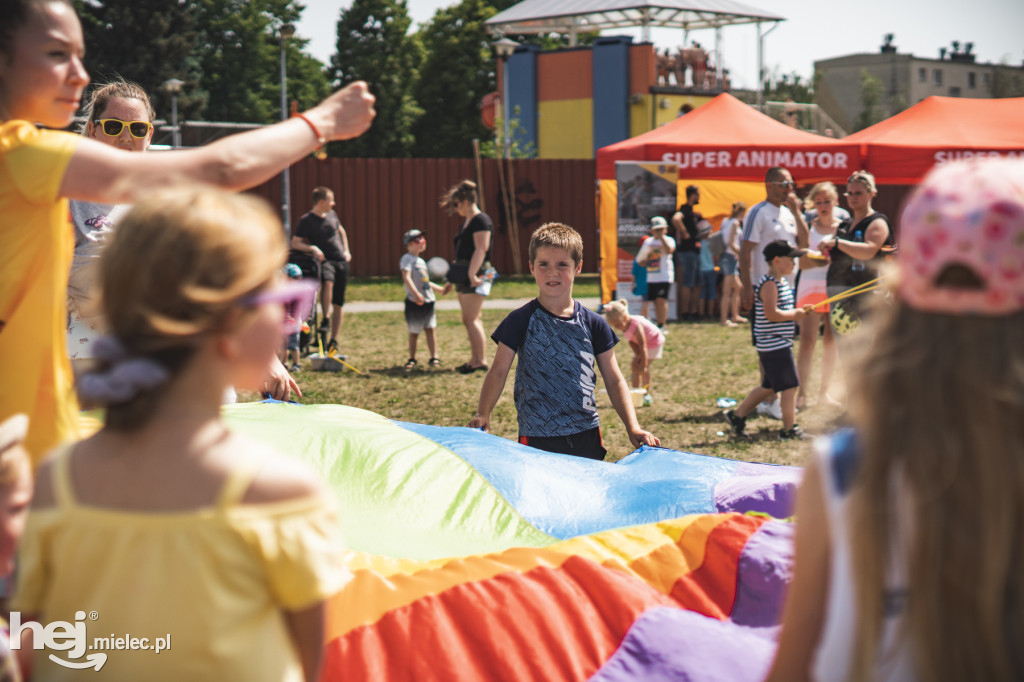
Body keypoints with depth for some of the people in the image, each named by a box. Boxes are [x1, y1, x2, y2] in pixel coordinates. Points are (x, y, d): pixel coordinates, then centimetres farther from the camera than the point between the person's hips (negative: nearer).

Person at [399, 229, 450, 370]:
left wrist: (441, 289, 27)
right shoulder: (407, 259, -8)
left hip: (428, 301, 7)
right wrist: (416, 294, -33)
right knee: (414, 332, 2)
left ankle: (434, 357, 4)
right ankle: (412, 359, 14)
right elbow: (406, 278, -22)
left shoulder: (421, 261, 20)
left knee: (431, 329, 1)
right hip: (414, 303, -7)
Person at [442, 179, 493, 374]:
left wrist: (472, 273, -28)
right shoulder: (467, 221, 18)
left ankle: (481, 361, -8)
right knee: (471, 319, 11)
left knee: (471, 319, -11)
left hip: (476, 274, -10)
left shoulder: (481, 220, -12)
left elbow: (481, 249, -21)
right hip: (464, 273, 10)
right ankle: (475, 359, 16)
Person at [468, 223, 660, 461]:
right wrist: (482, 414, -18)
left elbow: (614, 380, 8)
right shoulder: (521, 321, 0)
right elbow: (498, 371, -3)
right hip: (537, 439, -2)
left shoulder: (593, 324, 5)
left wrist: (633, 427, -1)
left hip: (587, 435, 2)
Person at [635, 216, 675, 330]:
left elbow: (669, 250, -22)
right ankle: (659, 325, 13)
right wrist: (645, 263, 0)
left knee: (661, 299, -15)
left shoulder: (668, 240, 1)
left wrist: (661, 237, -18)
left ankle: (662, 326, -15)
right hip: (651, 277, 5)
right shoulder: (647, 242, 15)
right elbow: (640, 259, 20)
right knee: (655, 301, 6)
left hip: (665, 275, -5)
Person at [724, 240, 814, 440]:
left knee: (770, 386, 17)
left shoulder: (781, 282, 16)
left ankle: (737, 415, 25)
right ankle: (790, 428, -1)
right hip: (774, 344, -11)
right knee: (789, 385, -7)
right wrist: (794, 314, -13)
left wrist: (797, 312, 10)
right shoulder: (769, 284, -16)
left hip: (779, 344, 11)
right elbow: (771, 314, -26)